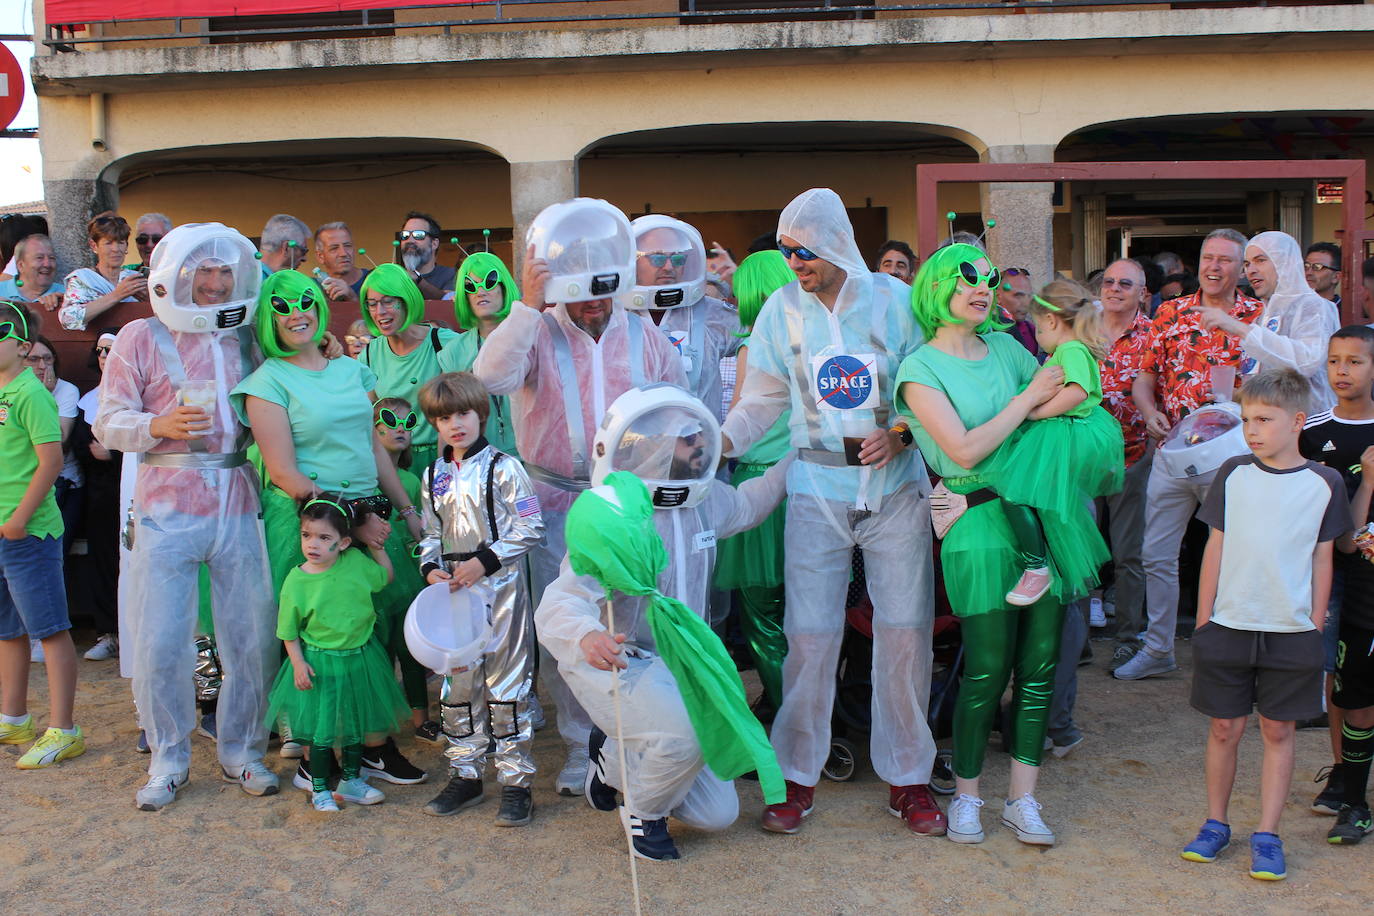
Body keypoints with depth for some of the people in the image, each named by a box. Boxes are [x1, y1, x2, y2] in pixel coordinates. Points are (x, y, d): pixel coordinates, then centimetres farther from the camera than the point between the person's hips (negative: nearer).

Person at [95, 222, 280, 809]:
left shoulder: (246, 339, 13)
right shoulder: (141, 337, 5)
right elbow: (108, 423, -1)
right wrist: (159, 425, -18)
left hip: (240, 510, 2)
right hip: (167, 513, -2)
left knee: (253, 639, 4)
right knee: (159, 644, 0)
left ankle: (241, 751, 22)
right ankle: (168, 760, 18)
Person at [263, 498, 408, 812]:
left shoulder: (356, 562, -8)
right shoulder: (296, 580, -14)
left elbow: (385, 576, 13)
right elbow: (289, 630, -5)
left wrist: (376, 546, 4)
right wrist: (297, 662, -13)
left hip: (359, 659, 4)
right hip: (320, 663, -3)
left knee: (356, 722, 17)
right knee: (322, 729, 4)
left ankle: (351, 781, 35)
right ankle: (320, 790, 22)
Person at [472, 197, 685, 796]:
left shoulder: (643, 337, 5)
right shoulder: (537, 333, -3)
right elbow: (491, 376, -24)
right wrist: (527, 304, -26)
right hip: (557, 505, -1)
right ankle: (581, 745, 21)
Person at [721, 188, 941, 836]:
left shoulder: (894, 300, -1)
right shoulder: (781, 309, 3)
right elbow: (762, 399, 8)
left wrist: (899, 436, -13)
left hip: (896, 488, 0)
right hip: (817, 491, 0)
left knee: (905, 631, 2)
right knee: (810, 634, -2)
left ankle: (907, 777, 18)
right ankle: (798, 777, 15)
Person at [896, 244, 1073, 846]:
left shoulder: (1005, 348, 12)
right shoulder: (921, 368, -5)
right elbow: (965, 450, -14)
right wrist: (1027, 399, -10)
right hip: (980, 524, -5)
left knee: (1039, 666, 6)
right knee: (988, 671, -2)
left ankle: (1022, 799, 18)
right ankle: (966, 795, 18)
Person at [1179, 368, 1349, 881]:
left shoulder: (1323, 483, -1)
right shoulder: (1233, 474, 1)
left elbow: (1322, 559, 5)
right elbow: (1215, 549, 5)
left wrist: (1315, 627, 3)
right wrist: (1203, 620, 3)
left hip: (1292, 632, -1)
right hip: (1228, 626, 1)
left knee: (1278, 732, 6)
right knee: (1224, 728, 7)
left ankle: (1267, 836, 16)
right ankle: (1215, 824, 22)